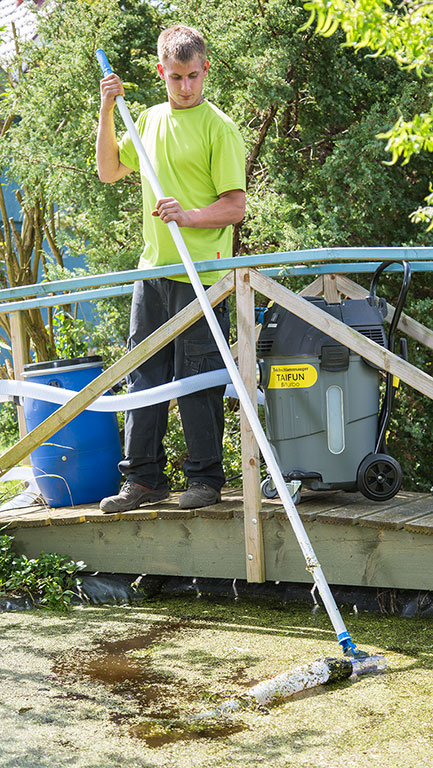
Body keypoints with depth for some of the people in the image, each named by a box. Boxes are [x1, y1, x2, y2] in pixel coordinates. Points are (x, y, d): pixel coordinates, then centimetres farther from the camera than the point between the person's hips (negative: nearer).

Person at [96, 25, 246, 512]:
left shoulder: (218, 126, -6)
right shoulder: (150, 120, 13)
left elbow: (235, 207, -9)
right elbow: (109, 172, 19)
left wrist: (188, 216, -25)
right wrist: (107, 111, 9)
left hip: (201, 274, -6)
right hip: (153, 269, 6)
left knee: (196, 381, -1)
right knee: (143, 376, 8)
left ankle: (206, 478, 10)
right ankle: (143, 478, 17)